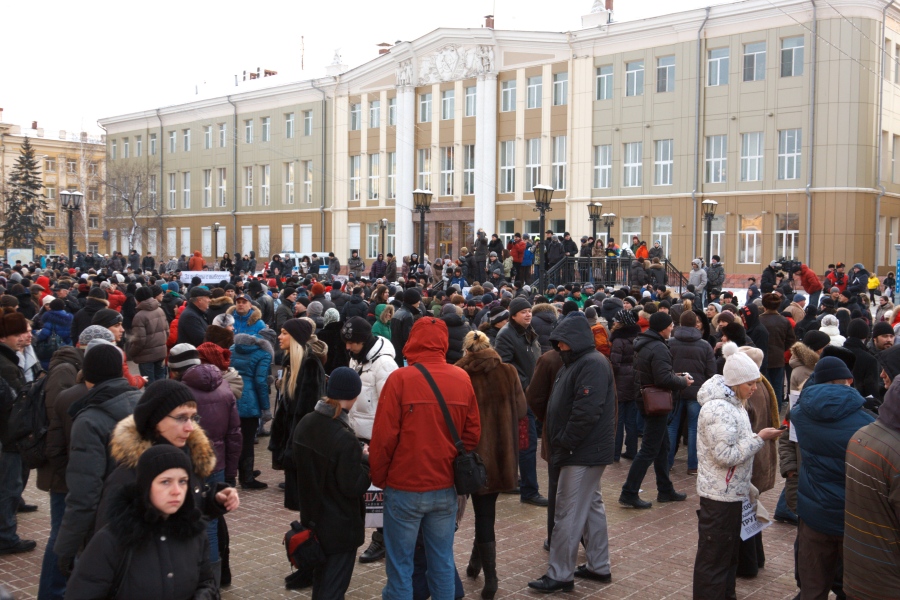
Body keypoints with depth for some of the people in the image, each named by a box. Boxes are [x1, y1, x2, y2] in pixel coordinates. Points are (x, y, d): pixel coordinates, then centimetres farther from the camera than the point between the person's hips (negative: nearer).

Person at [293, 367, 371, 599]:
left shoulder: (305, 424, -2)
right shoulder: (344, 437, -27)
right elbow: (353, 486, -24)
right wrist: (366, 461, -8)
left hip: (313, 517, 8)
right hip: (340, 526, -7)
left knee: (319, 581, 24)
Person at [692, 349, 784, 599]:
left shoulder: (732, 402, 9)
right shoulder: (718, 409, -23)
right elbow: (726, 455, -25)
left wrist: (759, 437, 9)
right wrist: (759, 438, -20)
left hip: (732, 493, 10)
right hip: (720, 495, -10)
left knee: (730, 551, 21)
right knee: (714, 556, 1)